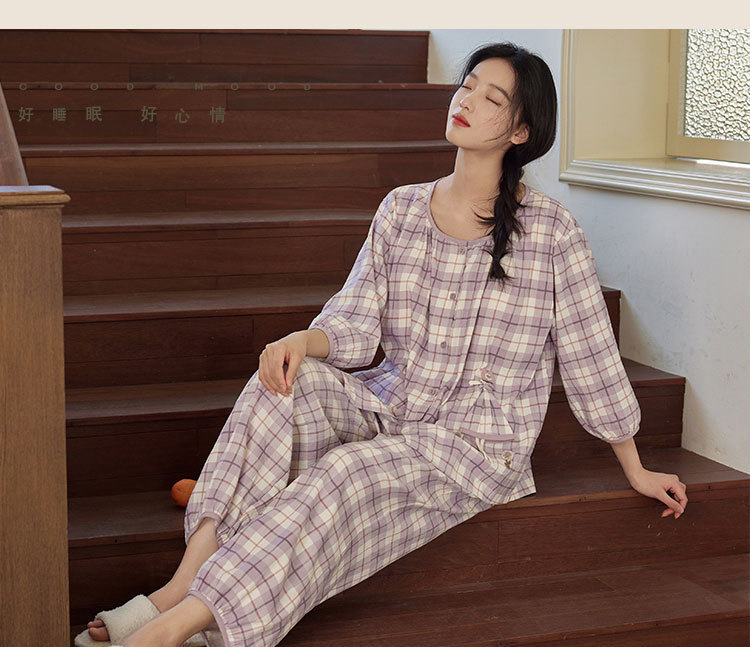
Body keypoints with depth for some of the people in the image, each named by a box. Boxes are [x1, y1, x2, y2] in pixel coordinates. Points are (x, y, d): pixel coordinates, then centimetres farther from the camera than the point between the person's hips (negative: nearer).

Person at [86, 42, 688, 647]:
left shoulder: (549, 229, -7)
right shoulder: (401, 209, 6)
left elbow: (590, 354, -1)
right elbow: (357, 324, 1)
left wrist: (636, 472, 6)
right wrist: (303, 340, -23)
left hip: (478, 441, -4)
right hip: (389, 408, 5)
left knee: (349, 473, -32)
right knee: (285, 380, -24)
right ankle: (191, 576, -34)